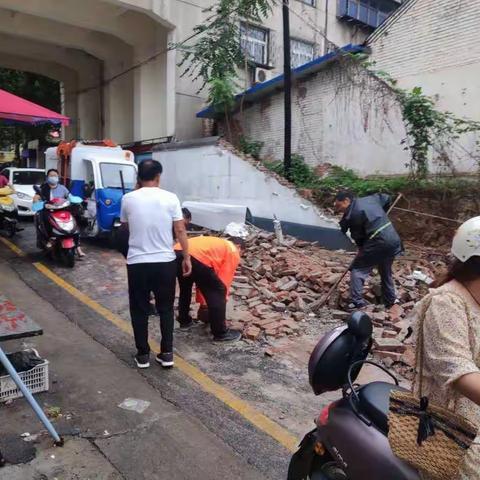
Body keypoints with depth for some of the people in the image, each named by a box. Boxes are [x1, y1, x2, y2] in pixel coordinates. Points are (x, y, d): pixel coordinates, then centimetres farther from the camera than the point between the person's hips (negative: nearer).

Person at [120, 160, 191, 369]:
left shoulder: (128, 199, -3)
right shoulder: (170, 198, -6)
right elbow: (180, 231, -5)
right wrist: (187, 258, 4)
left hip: (137, 263, 0)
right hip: (165, 262, 0)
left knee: (139, 310, 13)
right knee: (166, 309, 14)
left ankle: (143, 355, 20)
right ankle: (167, 354, 18)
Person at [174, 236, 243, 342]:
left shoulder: (216, 243, 39)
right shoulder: (233, 252, 19)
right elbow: (224, 280, 11)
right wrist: (223, 299, 24)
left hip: (177, 252, 8)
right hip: (195, 258, -8)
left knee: (185, 289, 34)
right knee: (217, 293, 9)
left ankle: (184, 321, 48)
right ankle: (221, 333, 16)